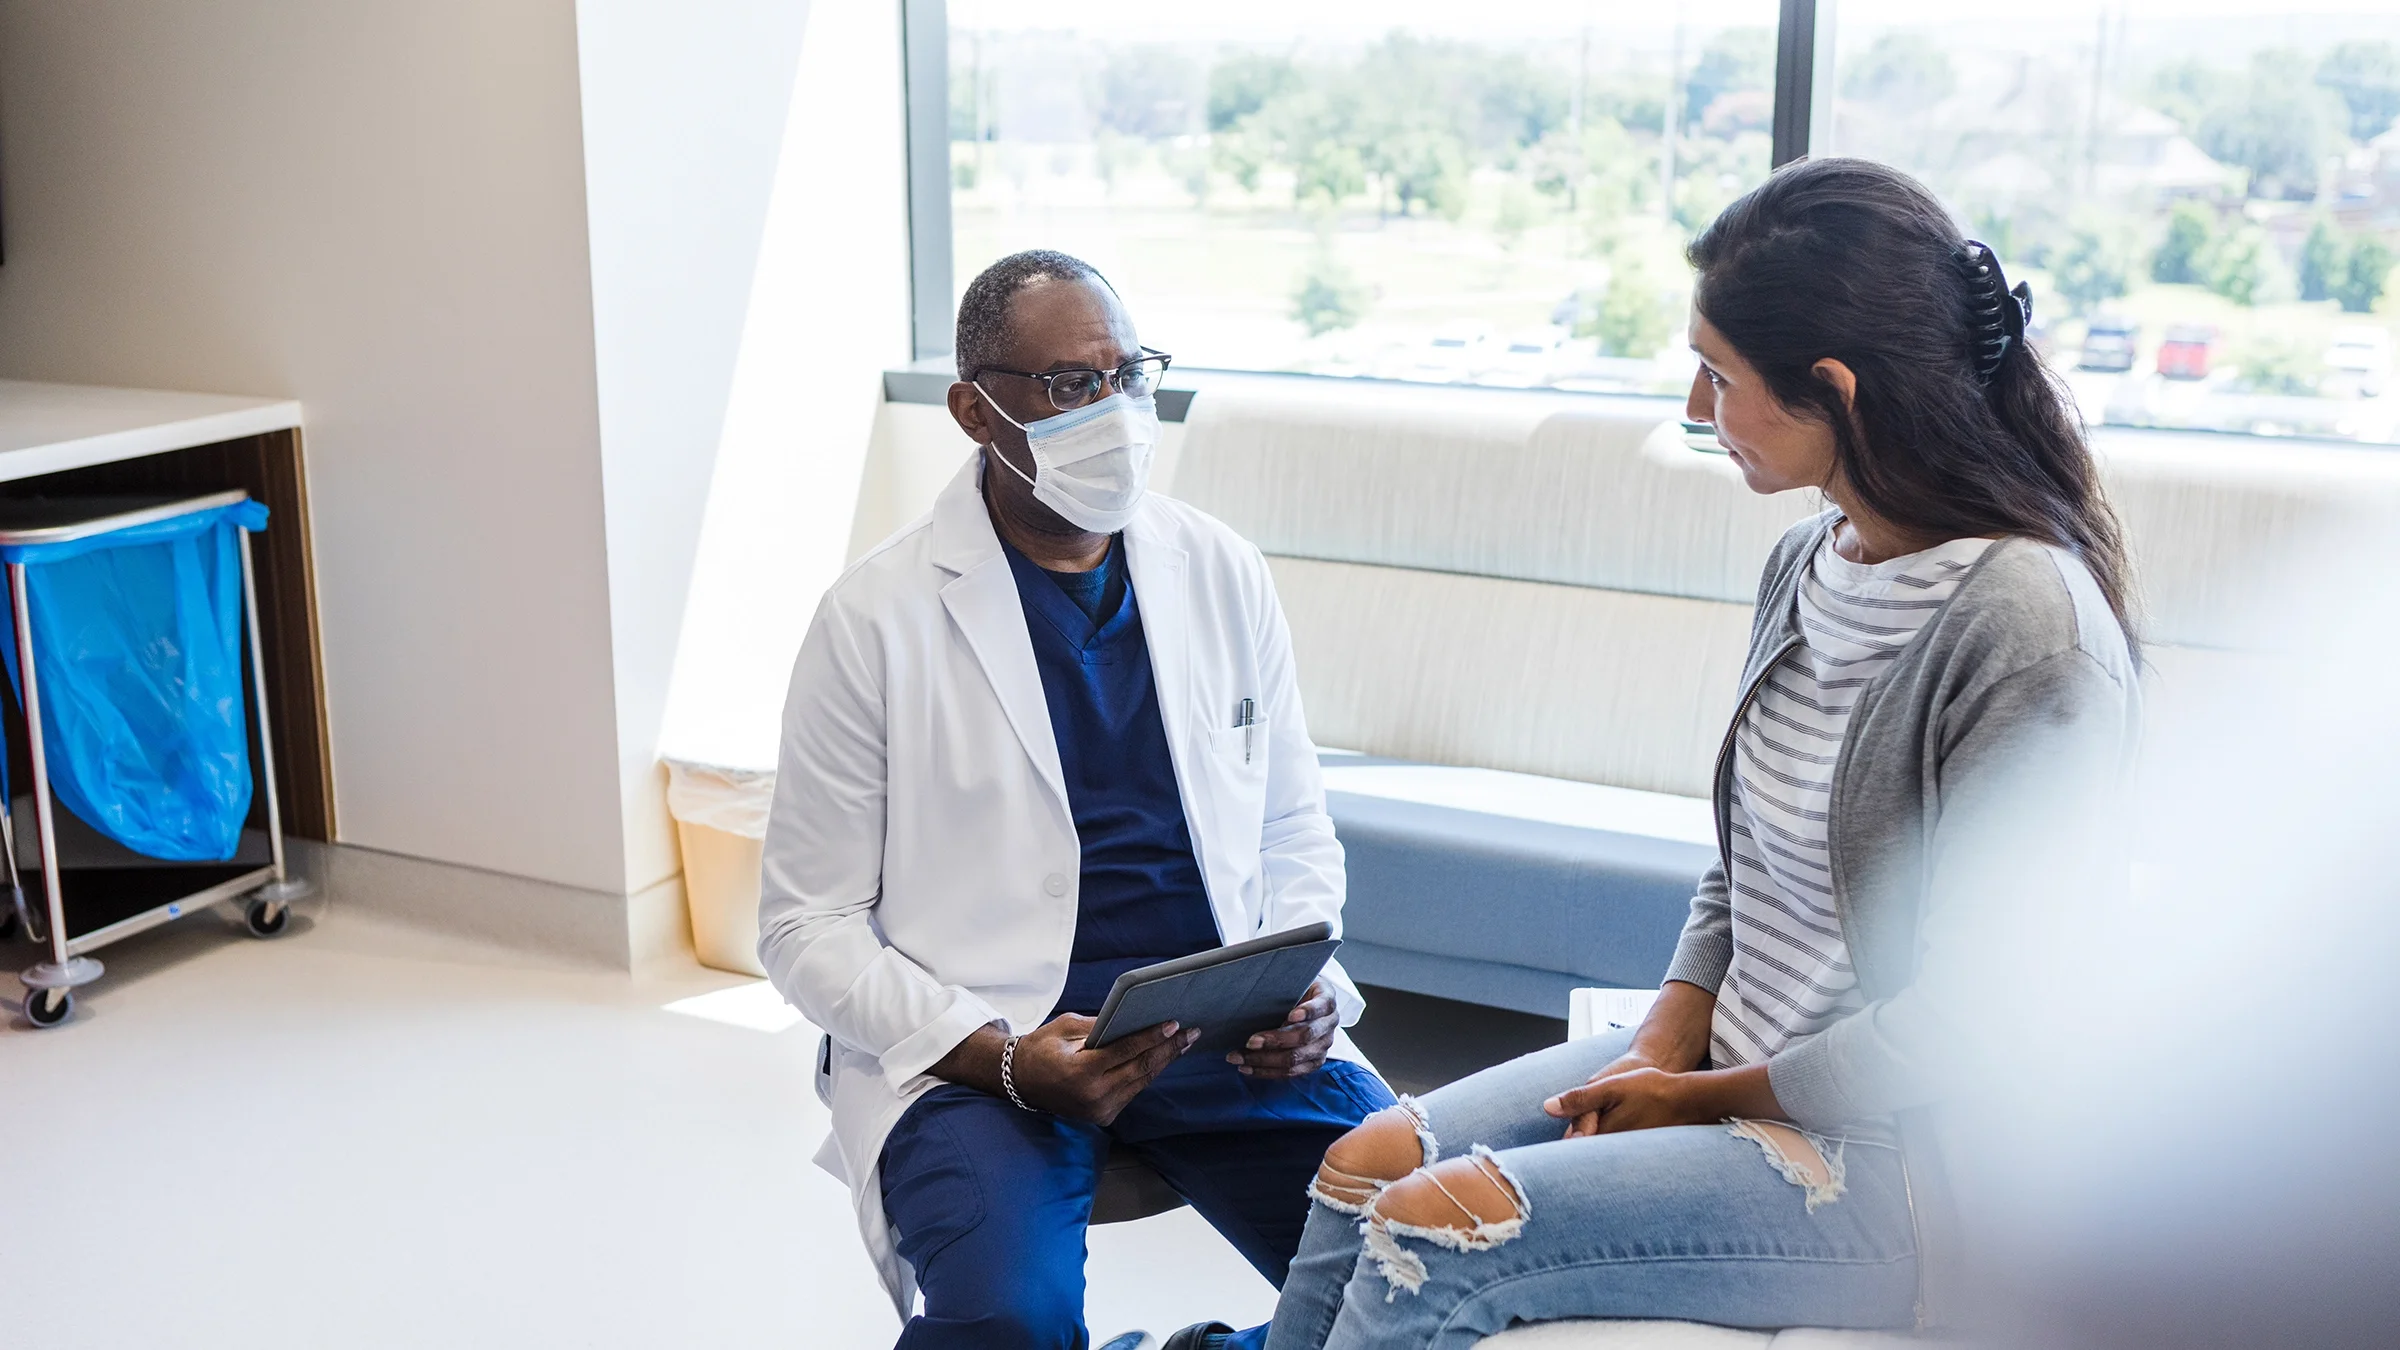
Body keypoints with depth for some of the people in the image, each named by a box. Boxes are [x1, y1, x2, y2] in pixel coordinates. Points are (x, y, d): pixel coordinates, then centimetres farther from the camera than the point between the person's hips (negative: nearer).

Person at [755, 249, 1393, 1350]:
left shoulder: (1223, 574, 9)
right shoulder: (875, 619, -3)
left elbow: (1294, 831, 18)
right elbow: (809, 927, -3)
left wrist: (1303, 987, -4)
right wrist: (1006, 1060, -17)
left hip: (1222, 1027, 4)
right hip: (974, 1043, -3)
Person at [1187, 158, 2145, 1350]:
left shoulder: (2026, 629, -22)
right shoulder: (1808, 567, 4)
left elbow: (1977, 1016, -22)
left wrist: (1705, 1096, -12)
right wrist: (1661, 1049, -3)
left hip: (1899, 1162, -8)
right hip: (1734, 1066, 8)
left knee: (1437, 1228, -19)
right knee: (1366, 1165, -3)